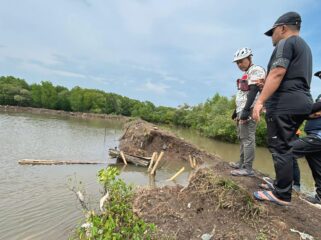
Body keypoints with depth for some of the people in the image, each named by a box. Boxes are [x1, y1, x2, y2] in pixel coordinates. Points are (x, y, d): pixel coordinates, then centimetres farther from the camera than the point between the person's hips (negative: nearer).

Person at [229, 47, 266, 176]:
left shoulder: (256, 70, -7)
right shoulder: (246, 73, 22)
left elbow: (254, 91, -19)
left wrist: (246, 110, -27)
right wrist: (237, 110, 24)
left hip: (249, 110, -10)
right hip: (242, 110, 10)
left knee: (248, 138, -9)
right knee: (242, 138, 14)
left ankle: (248, 169, -4)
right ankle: (242, 163, 24)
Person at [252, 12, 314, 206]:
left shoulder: (285, 43, -5)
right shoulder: (304, 46, 26)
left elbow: (277, 74, -18)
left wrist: (260, 101, -22)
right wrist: (267, 85, 32)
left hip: (285, 104, -10)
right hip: (301, 102, 10)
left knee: (279, 148, -7)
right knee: (285, 147, 15)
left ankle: (282, 195, -1)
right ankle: (283, 187, 25)